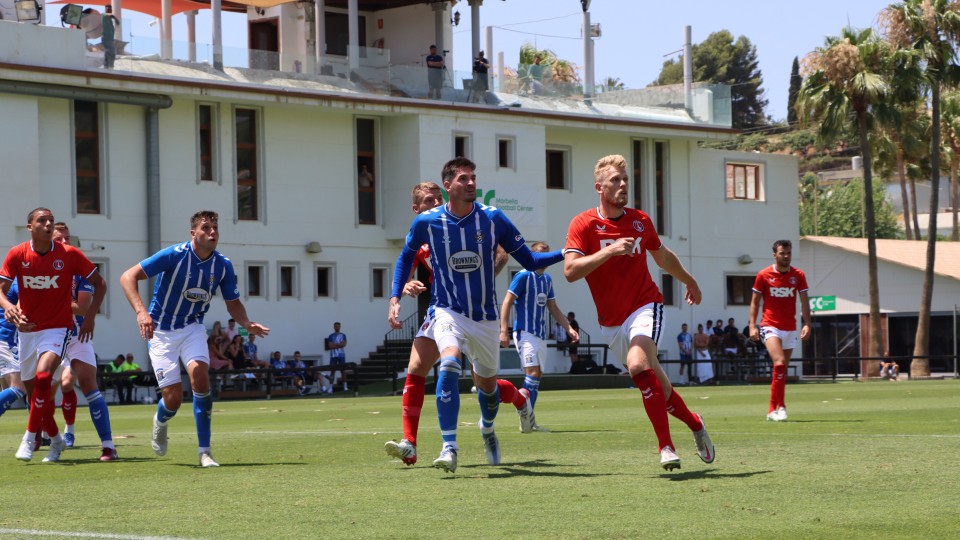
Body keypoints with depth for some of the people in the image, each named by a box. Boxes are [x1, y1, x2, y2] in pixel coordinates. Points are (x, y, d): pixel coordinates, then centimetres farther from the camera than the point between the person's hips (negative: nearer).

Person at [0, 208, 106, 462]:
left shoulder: (69, 254, -7)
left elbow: (99, 284, 3)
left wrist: (90, 315, -8)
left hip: (58, 328, -3)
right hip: (28, 330, 3)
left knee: (43, 376, -27)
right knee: (34, 392, 8)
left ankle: (30, 438, -18)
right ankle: (56, 439, 30)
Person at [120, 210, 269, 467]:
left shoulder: (223, 265, -7)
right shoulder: (174, 255, -21)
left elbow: (233, 303, 6)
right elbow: (128, 277, -22)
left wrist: (247, 324, -16)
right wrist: (141, 312, -36)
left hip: (193, 327, 3)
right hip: (161, 331, -3)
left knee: (199, 374, -25)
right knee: (173, 397, -10)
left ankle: (204, 451, -16)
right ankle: (160, 422, 30)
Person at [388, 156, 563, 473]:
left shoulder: (492, 218, -7)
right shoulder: (427, 222, -7)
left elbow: (529, 261, -2)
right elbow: (406, 256, 12)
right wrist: (395, 298, 2)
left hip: (485, 317, 2)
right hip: (449, 312, -2)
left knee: (487, 385, 13)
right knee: (449, 364, -30)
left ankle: (487, 430, 49)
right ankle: (449, 447, -28)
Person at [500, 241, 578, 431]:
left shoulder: (547, 279, 15)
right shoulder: (523, 276, -8)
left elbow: (553, 308, 23)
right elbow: (507, 303, -10)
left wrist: (569, 328, 16)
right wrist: (503, 331, -17)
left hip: (541, 335, 8)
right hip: (525, 332, -8)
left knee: (537, 375, 6)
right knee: (533, 372, -20)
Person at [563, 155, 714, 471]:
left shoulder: (640, 221, 3)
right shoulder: (584, 225, -8)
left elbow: (662, 256, 24)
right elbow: (570, 271, -21)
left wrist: (689, 281, 38)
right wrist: (609, 251, -31)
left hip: (645, 307, -1)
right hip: (611, 322, 1)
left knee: (638, 365, -28)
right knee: (651, 382, 7)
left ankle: (666, 447, -26)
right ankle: (695, 424, 33)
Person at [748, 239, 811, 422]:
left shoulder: (798, 275, 4)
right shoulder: (764, 275, -2)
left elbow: (804, 301, 5)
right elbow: (755, 302, 3)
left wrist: (807, 324, -8)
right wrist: (752, 326, -7)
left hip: (790, 328, 4)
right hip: (770, 326, -4)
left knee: (782, 370, 6)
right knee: (779, 363, -22)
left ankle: (772, 410, 15)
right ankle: (780, 407, -19)